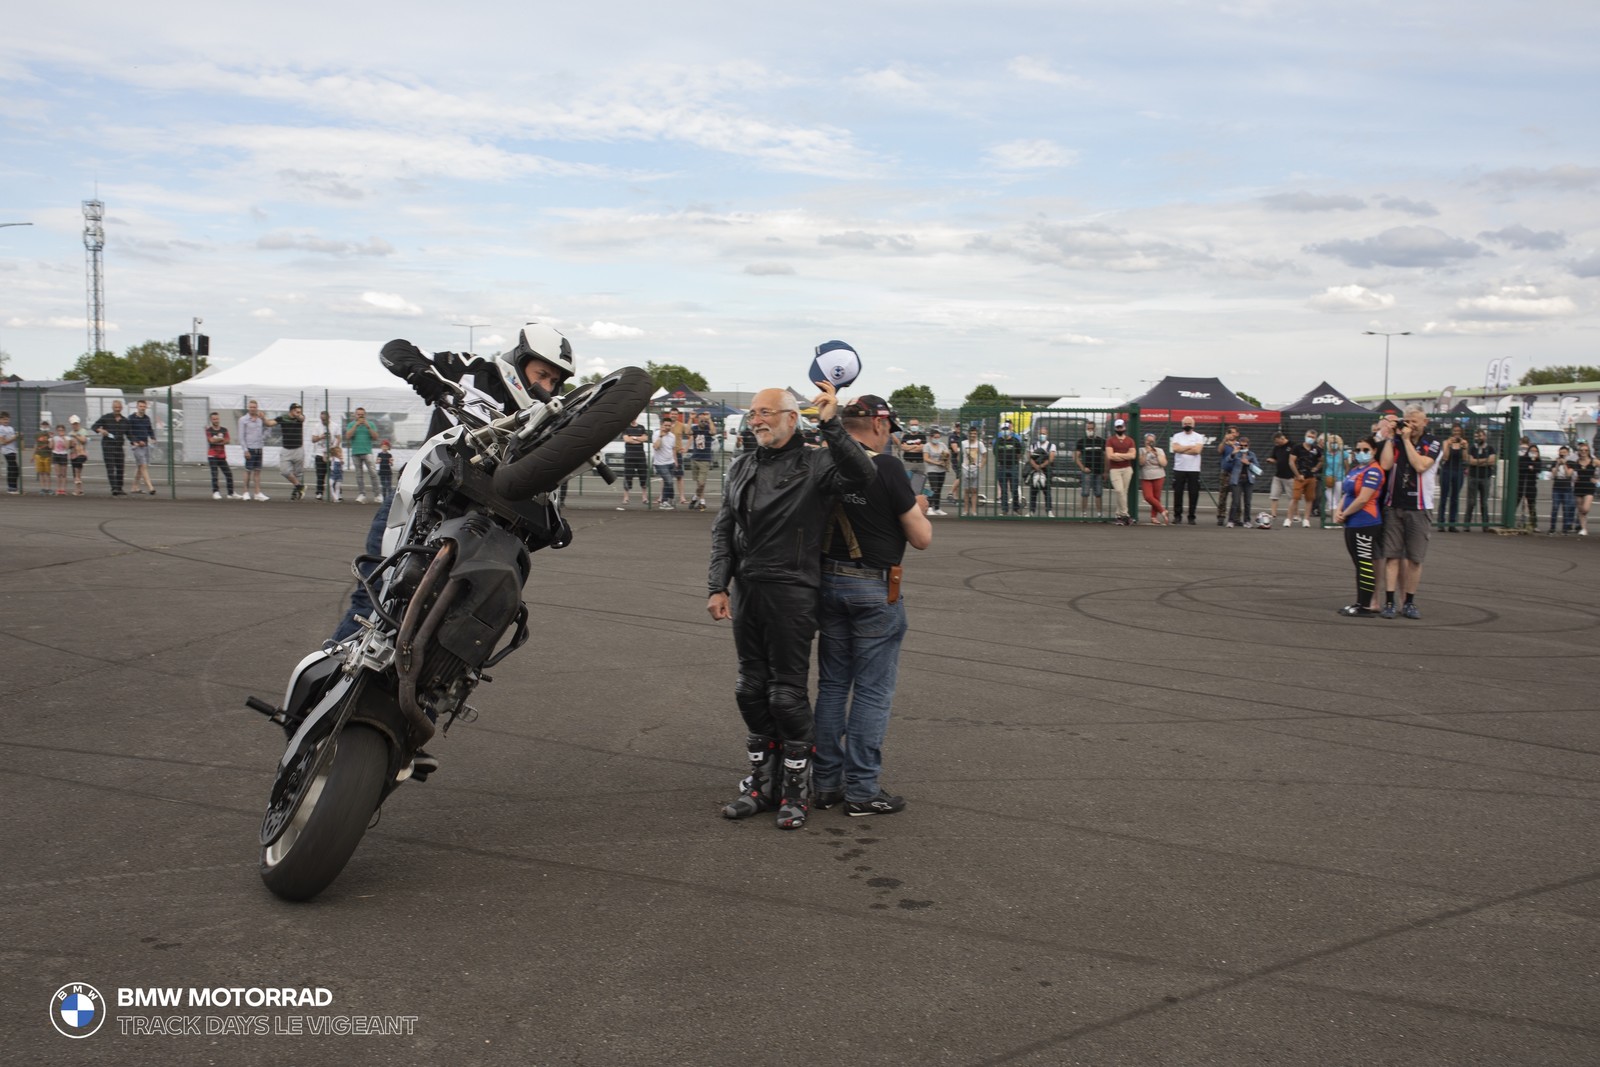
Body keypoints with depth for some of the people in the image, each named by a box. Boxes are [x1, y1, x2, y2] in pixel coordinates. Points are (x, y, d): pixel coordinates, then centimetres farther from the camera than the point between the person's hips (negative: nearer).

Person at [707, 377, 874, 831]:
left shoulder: (815, 463, -6)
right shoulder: (742, 467, 14)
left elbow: (863, 474, -25)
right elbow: (723, 530, 13)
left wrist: (830, 424, -30)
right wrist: (718, 586, 4)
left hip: (792, 593, -6)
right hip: (746, 591, 7)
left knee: (787, 692, -2)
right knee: (751, 689, 12)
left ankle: (796, 790, 12)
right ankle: (763, 784, 24)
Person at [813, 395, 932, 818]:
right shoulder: (886, 467, -15)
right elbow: (922, 538, -11)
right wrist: (918, 509, 11)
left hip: (829, 581, 6)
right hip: (874, 588, -6)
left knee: (832, 684, 14)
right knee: (872, 690, 2)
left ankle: (825, 782, 20)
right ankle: (862, 790, 7)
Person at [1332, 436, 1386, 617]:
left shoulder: (1373, 471, -13)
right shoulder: (1355, 470, 16)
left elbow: (1363, 499, -19)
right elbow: (1346, 494, 18)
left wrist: (1344, 514, -8)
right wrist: (1338, 510, -1)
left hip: (1365, 525, -10)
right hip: (1352, 525, 10)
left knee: (1366, 565, -5)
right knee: (1359, 565, 15)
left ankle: (1365, 606, -2)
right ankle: (1361, 602, 22)